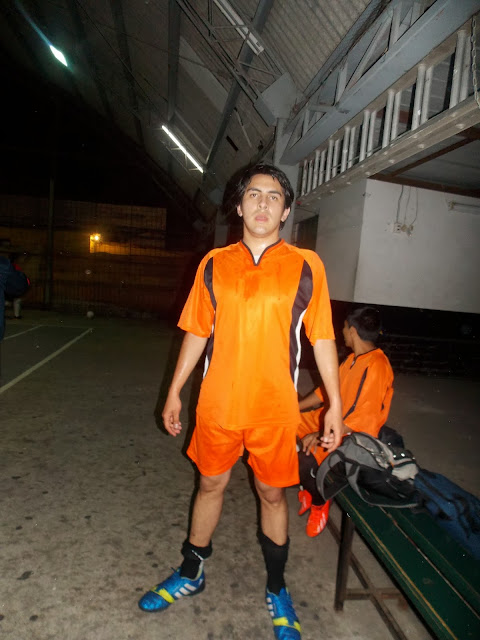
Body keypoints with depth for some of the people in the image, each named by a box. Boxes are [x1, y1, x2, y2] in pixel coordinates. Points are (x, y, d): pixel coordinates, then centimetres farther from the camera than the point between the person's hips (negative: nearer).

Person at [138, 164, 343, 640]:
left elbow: (322, 339, -1)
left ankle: (276, 589, 39)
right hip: (218, 403, 2)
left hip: (275, 408, -1)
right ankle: (190, 573, 42)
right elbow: (197, 332, 6)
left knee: (272, 494, 14)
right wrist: (174, 392, 8)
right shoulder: (215, 264, 2)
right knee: (210, 484, 18)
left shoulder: (305, 266, -4)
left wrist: (335, 404, -2)